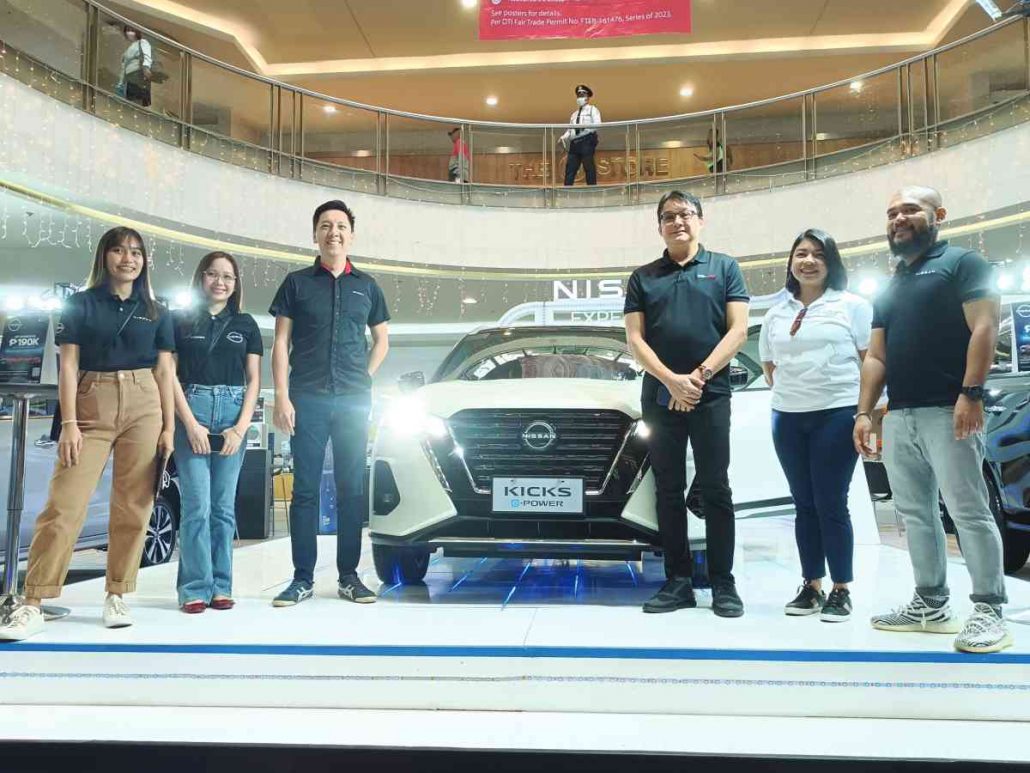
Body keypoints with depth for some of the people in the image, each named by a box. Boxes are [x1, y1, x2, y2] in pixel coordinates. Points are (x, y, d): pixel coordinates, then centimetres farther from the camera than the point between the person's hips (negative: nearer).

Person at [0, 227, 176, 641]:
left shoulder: (156, 312, 12)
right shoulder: (81, 304, 7)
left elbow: (165, 372, 10)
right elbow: (68, 366, 2)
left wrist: (169, 427, 3)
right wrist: (69, 423, -7)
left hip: (143, 407, 2)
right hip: (91, 407, -1)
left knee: (133, 506, 1)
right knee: (64, 505, -8)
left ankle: (117, 597, 11)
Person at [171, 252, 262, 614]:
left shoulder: (246, 325, 13)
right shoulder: (181, 321, 8)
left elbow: (253, 380, 9)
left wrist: (241, 428, -3)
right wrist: (191, 424, -8)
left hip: (232, 413, 2)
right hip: (192, 410, -2)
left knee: (223, 507, 4)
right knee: (197, 505, -7)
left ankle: (220, 587, 9)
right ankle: (195, 588, 0)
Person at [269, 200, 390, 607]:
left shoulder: (366, 286, 13)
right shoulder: (297, 283, 7)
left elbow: (381, 341, 21)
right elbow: (281, 343, 3)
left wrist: (363, 378, 6)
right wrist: (282, 397, -6)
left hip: (354, 401, 2)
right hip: (307, 400, -1)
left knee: (351, 488, 4)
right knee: (305, 489, 0)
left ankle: (349, 577, 12)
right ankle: (302, 578, 8)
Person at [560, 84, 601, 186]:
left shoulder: (592, 110, 11)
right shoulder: (574, 114, 28)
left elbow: (597, 125, -5)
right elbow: (569, 129, 21)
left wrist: (585, 126, -21)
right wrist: (564, 137, 0)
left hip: (587, 140, -5)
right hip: (574, 142, 5)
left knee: (589, 167, -7)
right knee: (570, 168, -2)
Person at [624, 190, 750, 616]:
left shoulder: (724, 268, 7)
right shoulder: (642, 277, 11)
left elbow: (738, 330, -1)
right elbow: (634, 338, 3)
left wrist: (699, 375, -12)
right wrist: (671, 380, -12)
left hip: (711, 394, -2)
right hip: (659, 396, 2)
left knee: (715, 489, -1)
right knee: (669, 490, 5)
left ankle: (723, 584, 6)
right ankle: (678, 582, 12)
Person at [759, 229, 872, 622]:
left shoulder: (851, 305, 2)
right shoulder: (776, 314, 13)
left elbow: (871, 360, -1)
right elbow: (769, 365, 21)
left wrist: (866, 409, -7)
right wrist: (789, 392, 10)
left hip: (837, 414, -4)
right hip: (787, 417, 4)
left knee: (831, 503, -5)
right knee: (804, 504, 8)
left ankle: (841, 591, 6)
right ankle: (811, 586, 17)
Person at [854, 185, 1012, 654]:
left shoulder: (962, 263, 1)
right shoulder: (889, 289, 22)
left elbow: (984, 328, -10)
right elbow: (876, 357, 19)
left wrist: (970, 393, -20)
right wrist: (864, 413, 10)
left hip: (949, 411, -7)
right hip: (898, 416, 8)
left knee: (968, 511, -5)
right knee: (914, 512, 10)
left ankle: (989, 610, 4)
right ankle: (931, 604, 18)